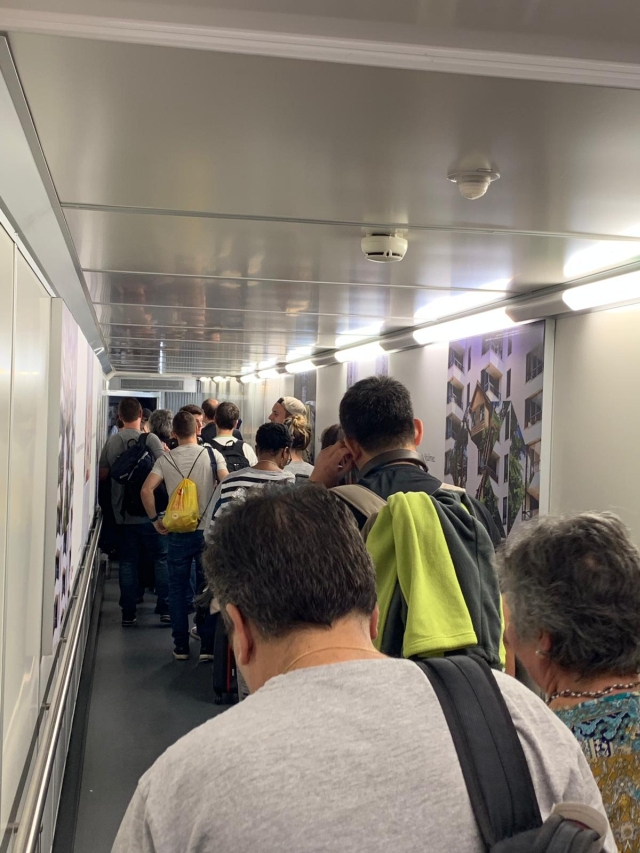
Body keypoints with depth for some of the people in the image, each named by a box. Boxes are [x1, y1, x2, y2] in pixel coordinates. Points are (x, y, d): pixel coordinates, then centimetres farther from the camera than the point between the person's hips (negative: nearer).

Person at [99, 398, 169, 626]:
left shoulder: (112, 441, 0)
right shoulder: (150, 439, -10)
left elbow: (102, 474, 7)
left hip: (122, 513, 3)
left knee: (128, 562, 9)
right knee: (161, 558, 8)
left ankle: (128, 613, 10)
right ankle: (165, 608, 5)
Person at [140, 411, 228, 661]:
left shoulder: (166, 459, -1)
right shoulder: (211, 454, -4)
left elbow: (146, 490, -10)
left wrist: (155, 520, 1)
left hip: (178, 533, 1)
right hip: (208, 531, 0)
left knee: (178, 590, 11)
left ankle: (181, 646, 14)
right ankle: (208, 646, 10)